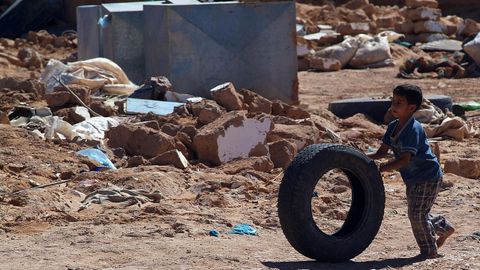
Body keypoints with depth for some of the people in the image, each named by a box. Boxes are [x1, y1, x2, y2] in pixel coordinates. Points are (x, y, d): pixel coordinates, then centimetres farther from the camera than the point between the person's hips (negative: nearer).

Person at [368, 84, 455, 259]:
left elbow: (404, 159, -30)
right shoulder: (393, 127, 2)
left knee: (417, 214, -11)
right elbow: (382, 152, 4)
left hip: (428, 177, -9)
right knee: (416, 213, 18)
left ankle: (430, 252, 3)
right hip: (413, 179, 9)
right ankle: (444, 228, 41)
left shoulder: (414, 130, -25)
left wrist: (379, 169, -34)